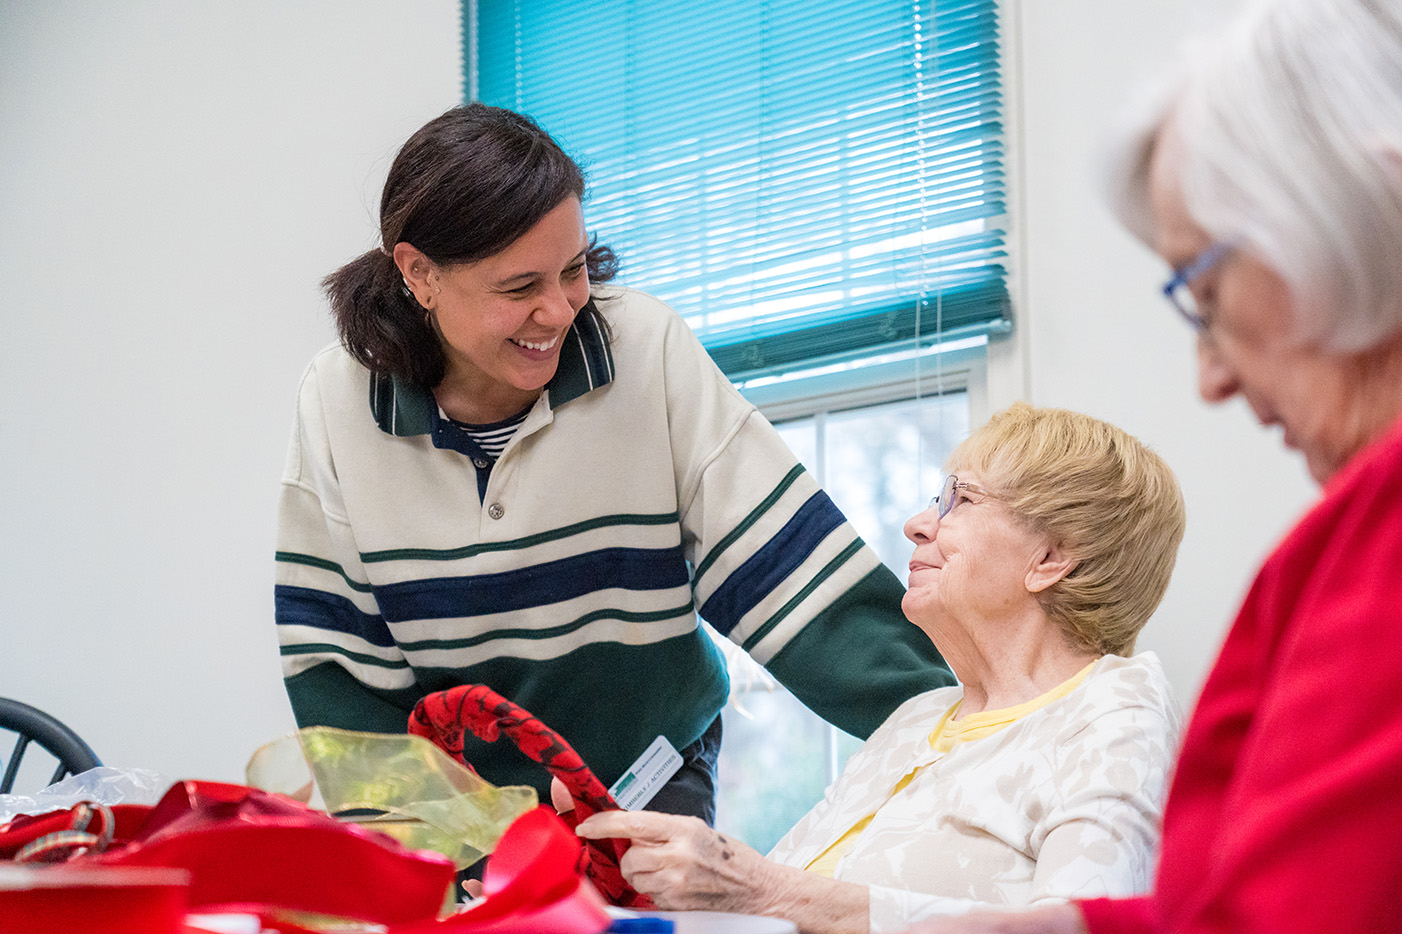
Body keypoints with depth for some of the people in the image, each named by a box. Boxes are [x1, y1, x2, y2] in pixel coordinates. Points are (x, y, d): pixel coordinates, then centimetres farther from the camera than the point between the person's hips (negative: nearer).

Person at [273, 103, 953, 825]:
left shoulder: (646, 350, -11)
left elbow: (783, 564, -14)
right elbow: (336, 661, -5)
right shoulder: (339, 399, -9)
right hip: (454, 790, 1)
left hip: (649, 784, -1)